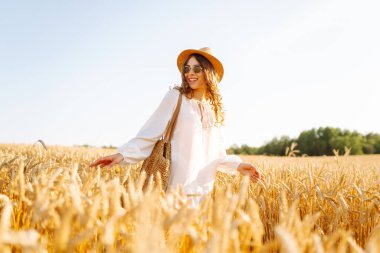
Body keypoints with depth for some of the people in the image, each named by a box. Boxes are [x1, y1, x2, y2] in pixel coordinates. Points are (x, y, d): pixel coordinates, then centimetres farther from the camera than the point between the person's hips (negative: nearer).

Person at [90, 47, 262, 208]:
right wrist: (123, 154, -20)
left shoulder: (216, 108, 12)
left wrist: (236, 165, 1)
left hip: (203, 189, 5)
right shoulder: (176, 96, -3)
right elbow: (150, 134, -7)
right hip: (177, 186, -5)